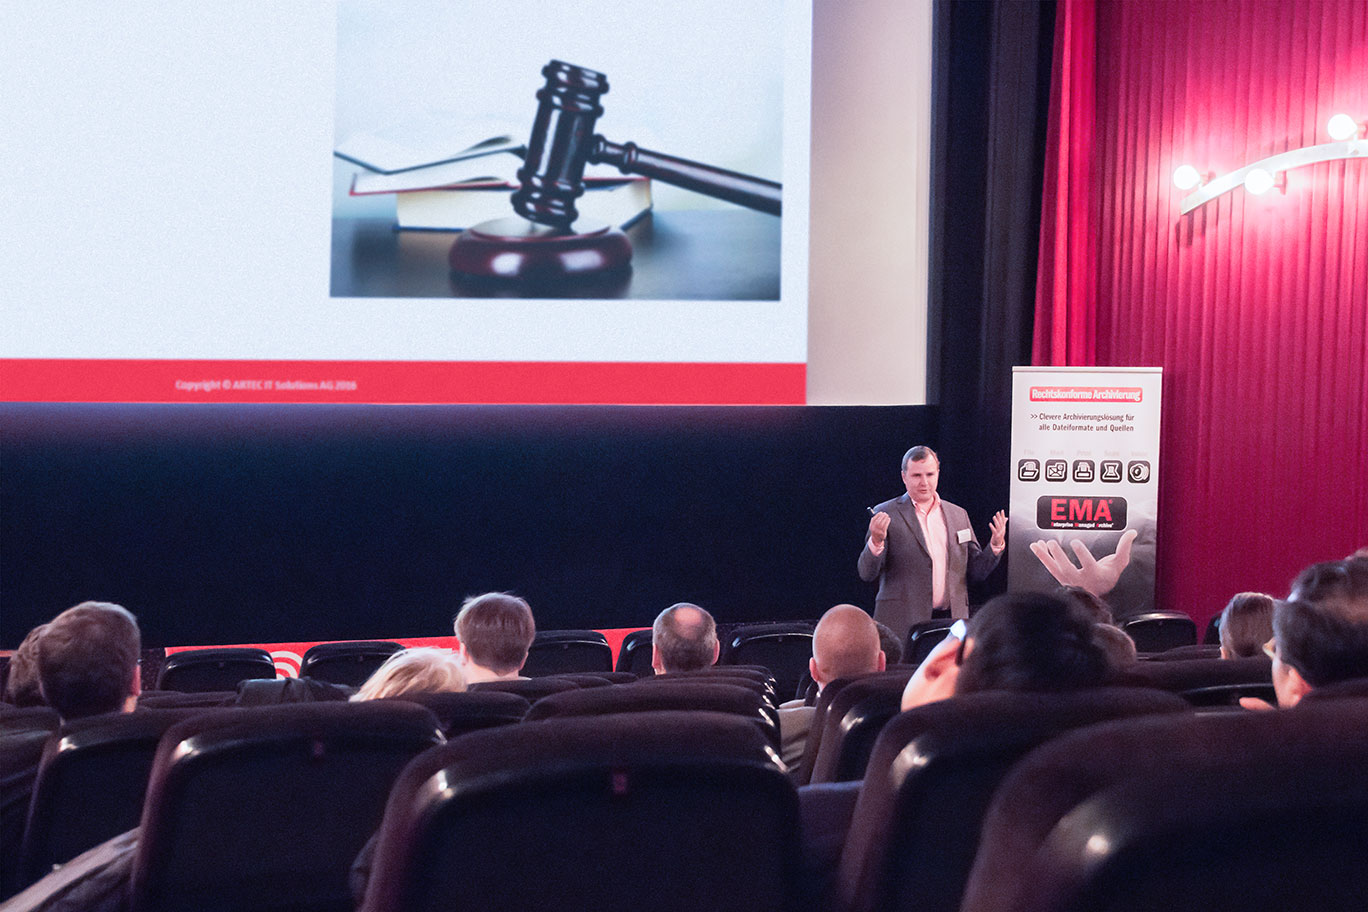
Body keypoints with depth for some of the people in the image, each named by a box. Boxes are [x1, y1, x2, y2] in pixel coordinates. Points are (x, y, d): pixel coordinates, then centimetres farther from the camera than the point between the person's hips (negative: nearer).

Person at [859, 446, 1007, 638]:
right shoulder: (886, 514, 1)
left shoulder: (958, 515, 15)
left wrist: (996, 545, -1)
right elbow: (867, 574, -5)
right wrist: (876, 541, -23)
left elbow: (977, 572, 17)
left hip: (950, 623, 4)